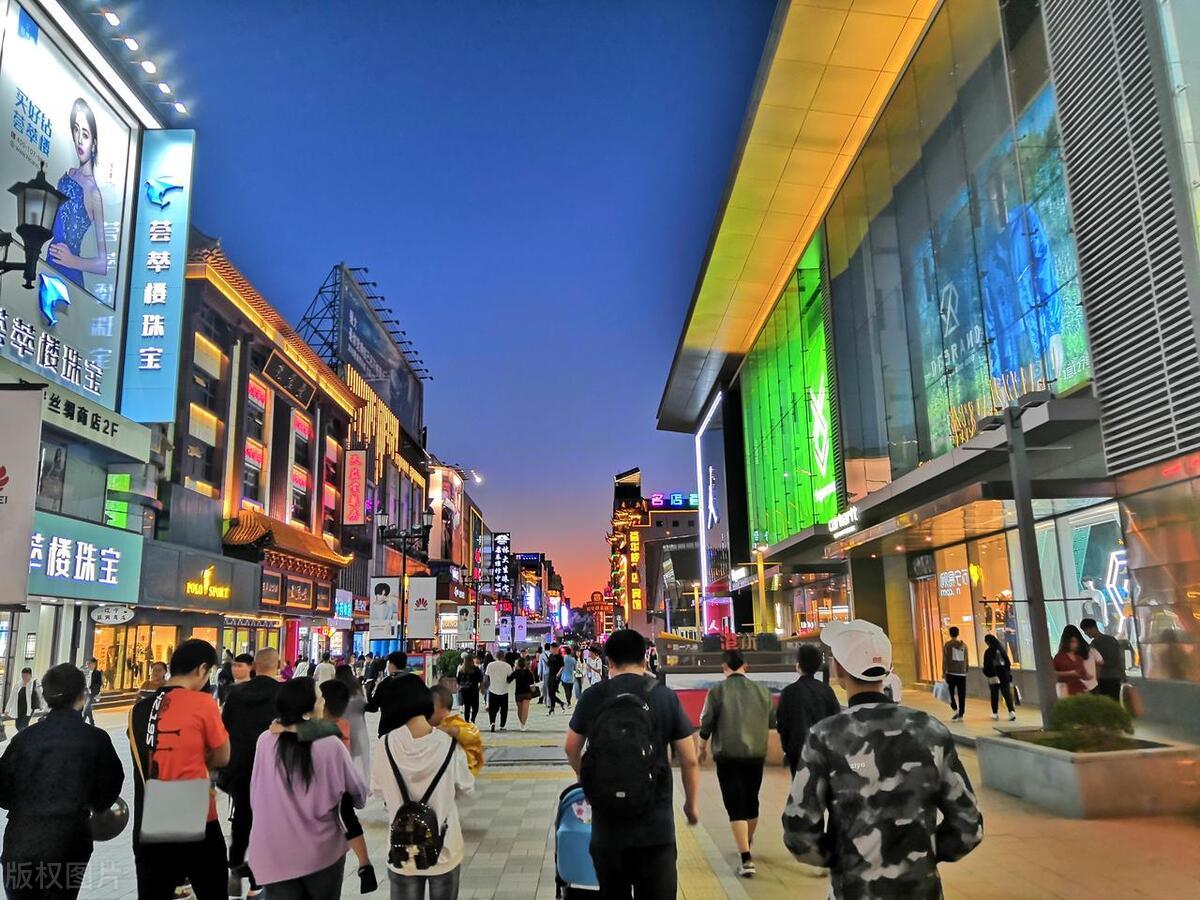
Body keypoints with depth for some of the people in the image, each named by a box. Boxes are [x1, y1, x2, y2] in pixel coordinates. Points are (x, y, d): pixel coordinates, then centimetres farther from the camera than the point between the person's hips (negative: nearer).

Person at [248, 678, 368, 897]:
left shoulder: (265, 741, -8)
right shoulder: (330, 745, -15)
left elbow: (255, 798, 5)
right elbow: (358, 793, -3)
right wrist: (337, 799, 19)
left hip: (273, 854, 2)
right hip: (322, 852, -2)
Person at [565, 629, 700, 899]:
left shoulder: (592, 697, -1)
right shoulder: (666, 697, -4)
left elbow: (571, 749, 13)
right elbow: (689, 760, 0)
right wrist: (692, 804, 16)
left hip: (606, 824, 2)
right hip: (655, 824, -2)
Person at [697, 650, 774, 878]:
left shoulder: (718, 690, -9)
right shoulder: (762, 691, 1)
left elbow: (706, 723, -7)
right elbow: (773, 722, 9)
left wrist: (703, 747, 9)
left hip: (728, 756, -4)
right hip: (756, 755, 4)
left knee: (735, 806, -1)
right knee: (751, 802, 20)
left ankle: (746, 859, -9)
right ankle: (747, 844, 42)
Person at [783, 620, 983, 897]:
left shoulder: (825, 737, -13)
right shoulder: (931, 731, -6)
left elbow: (800, 833, -15)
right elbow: (968, 827, -3)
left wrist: (835, 859, 2)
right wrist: (924, 853, 10)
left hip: (855, 889, -2)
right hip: (922, 886, 2)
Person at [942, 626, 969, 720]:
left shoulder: (947, 645, -4)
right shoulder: (963, 645, 7)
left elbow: (944, 660, -6)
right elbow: (966, 660, 10)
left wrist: (944, 673, 0)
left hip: (951, 673, -3)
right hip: (962, 673, 3)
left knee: (951, 693, 7)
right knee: (961, 694, 6)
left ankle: (955, 709, -10)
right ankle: (961, 714, 7)